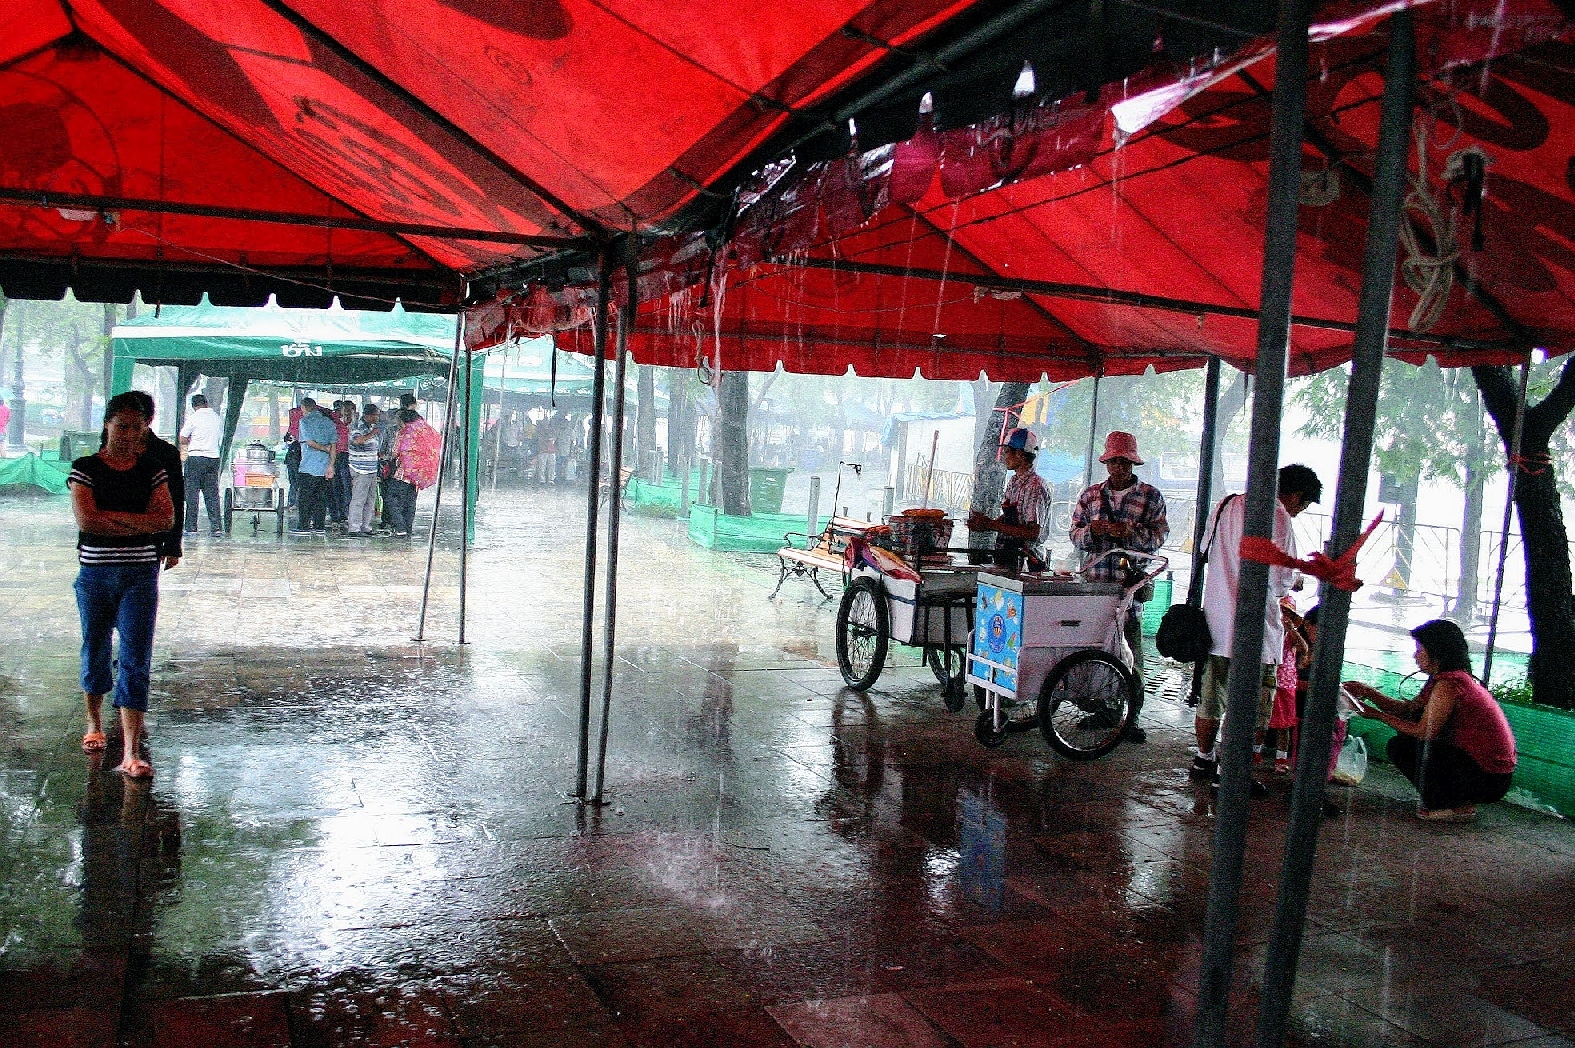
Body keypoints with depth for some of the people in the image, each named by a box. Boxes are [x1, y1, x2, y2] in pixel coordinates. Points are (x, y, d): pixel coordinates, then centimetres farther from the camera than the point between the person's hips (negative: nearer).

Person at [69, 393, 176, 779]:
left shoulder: (153, 470, 6)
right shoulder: (85, 468, 1)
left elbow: (166, 519, -5)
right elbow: (85, 519, -12)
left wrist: (112, 516, -12)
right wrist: (138, 522, -9)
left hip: (140, 573, 0)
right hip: (95, 572, 0)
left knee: (136, 659, -6)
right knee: (95, 650, 14)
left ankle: (131, 753, -8)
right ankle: (94, 723, 38)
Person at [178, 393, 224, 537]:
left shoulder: (193, 418, -5)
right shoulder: (218, 418, 8)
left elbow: (182, 440, -5)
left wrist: (191, 442, 13)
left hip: (196, 457, -4)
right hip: (214, 458, 4)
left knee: (192, 493, 2)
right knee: (212, 494, 6)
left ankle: (191, 528, 2)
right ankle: (217, 527, 1)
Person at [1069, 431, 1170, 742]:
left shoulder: (1150, 496, 6)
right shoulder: (1091, 495, 15)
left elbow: (1160, 535, 0)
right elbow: (1075, 534, 12)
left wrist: (1131, 533, -17)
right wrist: (1092, 531, -10)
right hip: (1094, 580, 3)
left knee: (1130, 652, -6)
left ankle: (1131, 719, -1)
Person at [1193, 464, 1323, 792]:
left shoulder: (1228, 504, 10)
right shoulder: (1277, 517, -14)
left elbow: (1206, 551, 21)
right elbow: (1281, 579, -15)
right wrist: (1294, 582, 6)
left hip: (1214, 618, 8)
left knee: (1210, 698, 19)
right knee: (1253, 709, 2)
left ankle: (1204, 757, 32)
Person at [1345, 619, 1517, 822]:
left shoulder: (1448, 684, -20)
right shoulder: (1456, 678, 12)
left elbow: (1423, 732, -18)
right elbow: (1408, 709, 15)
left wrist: (1377, 715, -9)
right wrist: (1368, 692, 11)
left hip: (1487, 780, -10)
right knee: (1400, 746, 12)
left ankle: (1460, 807, 0)